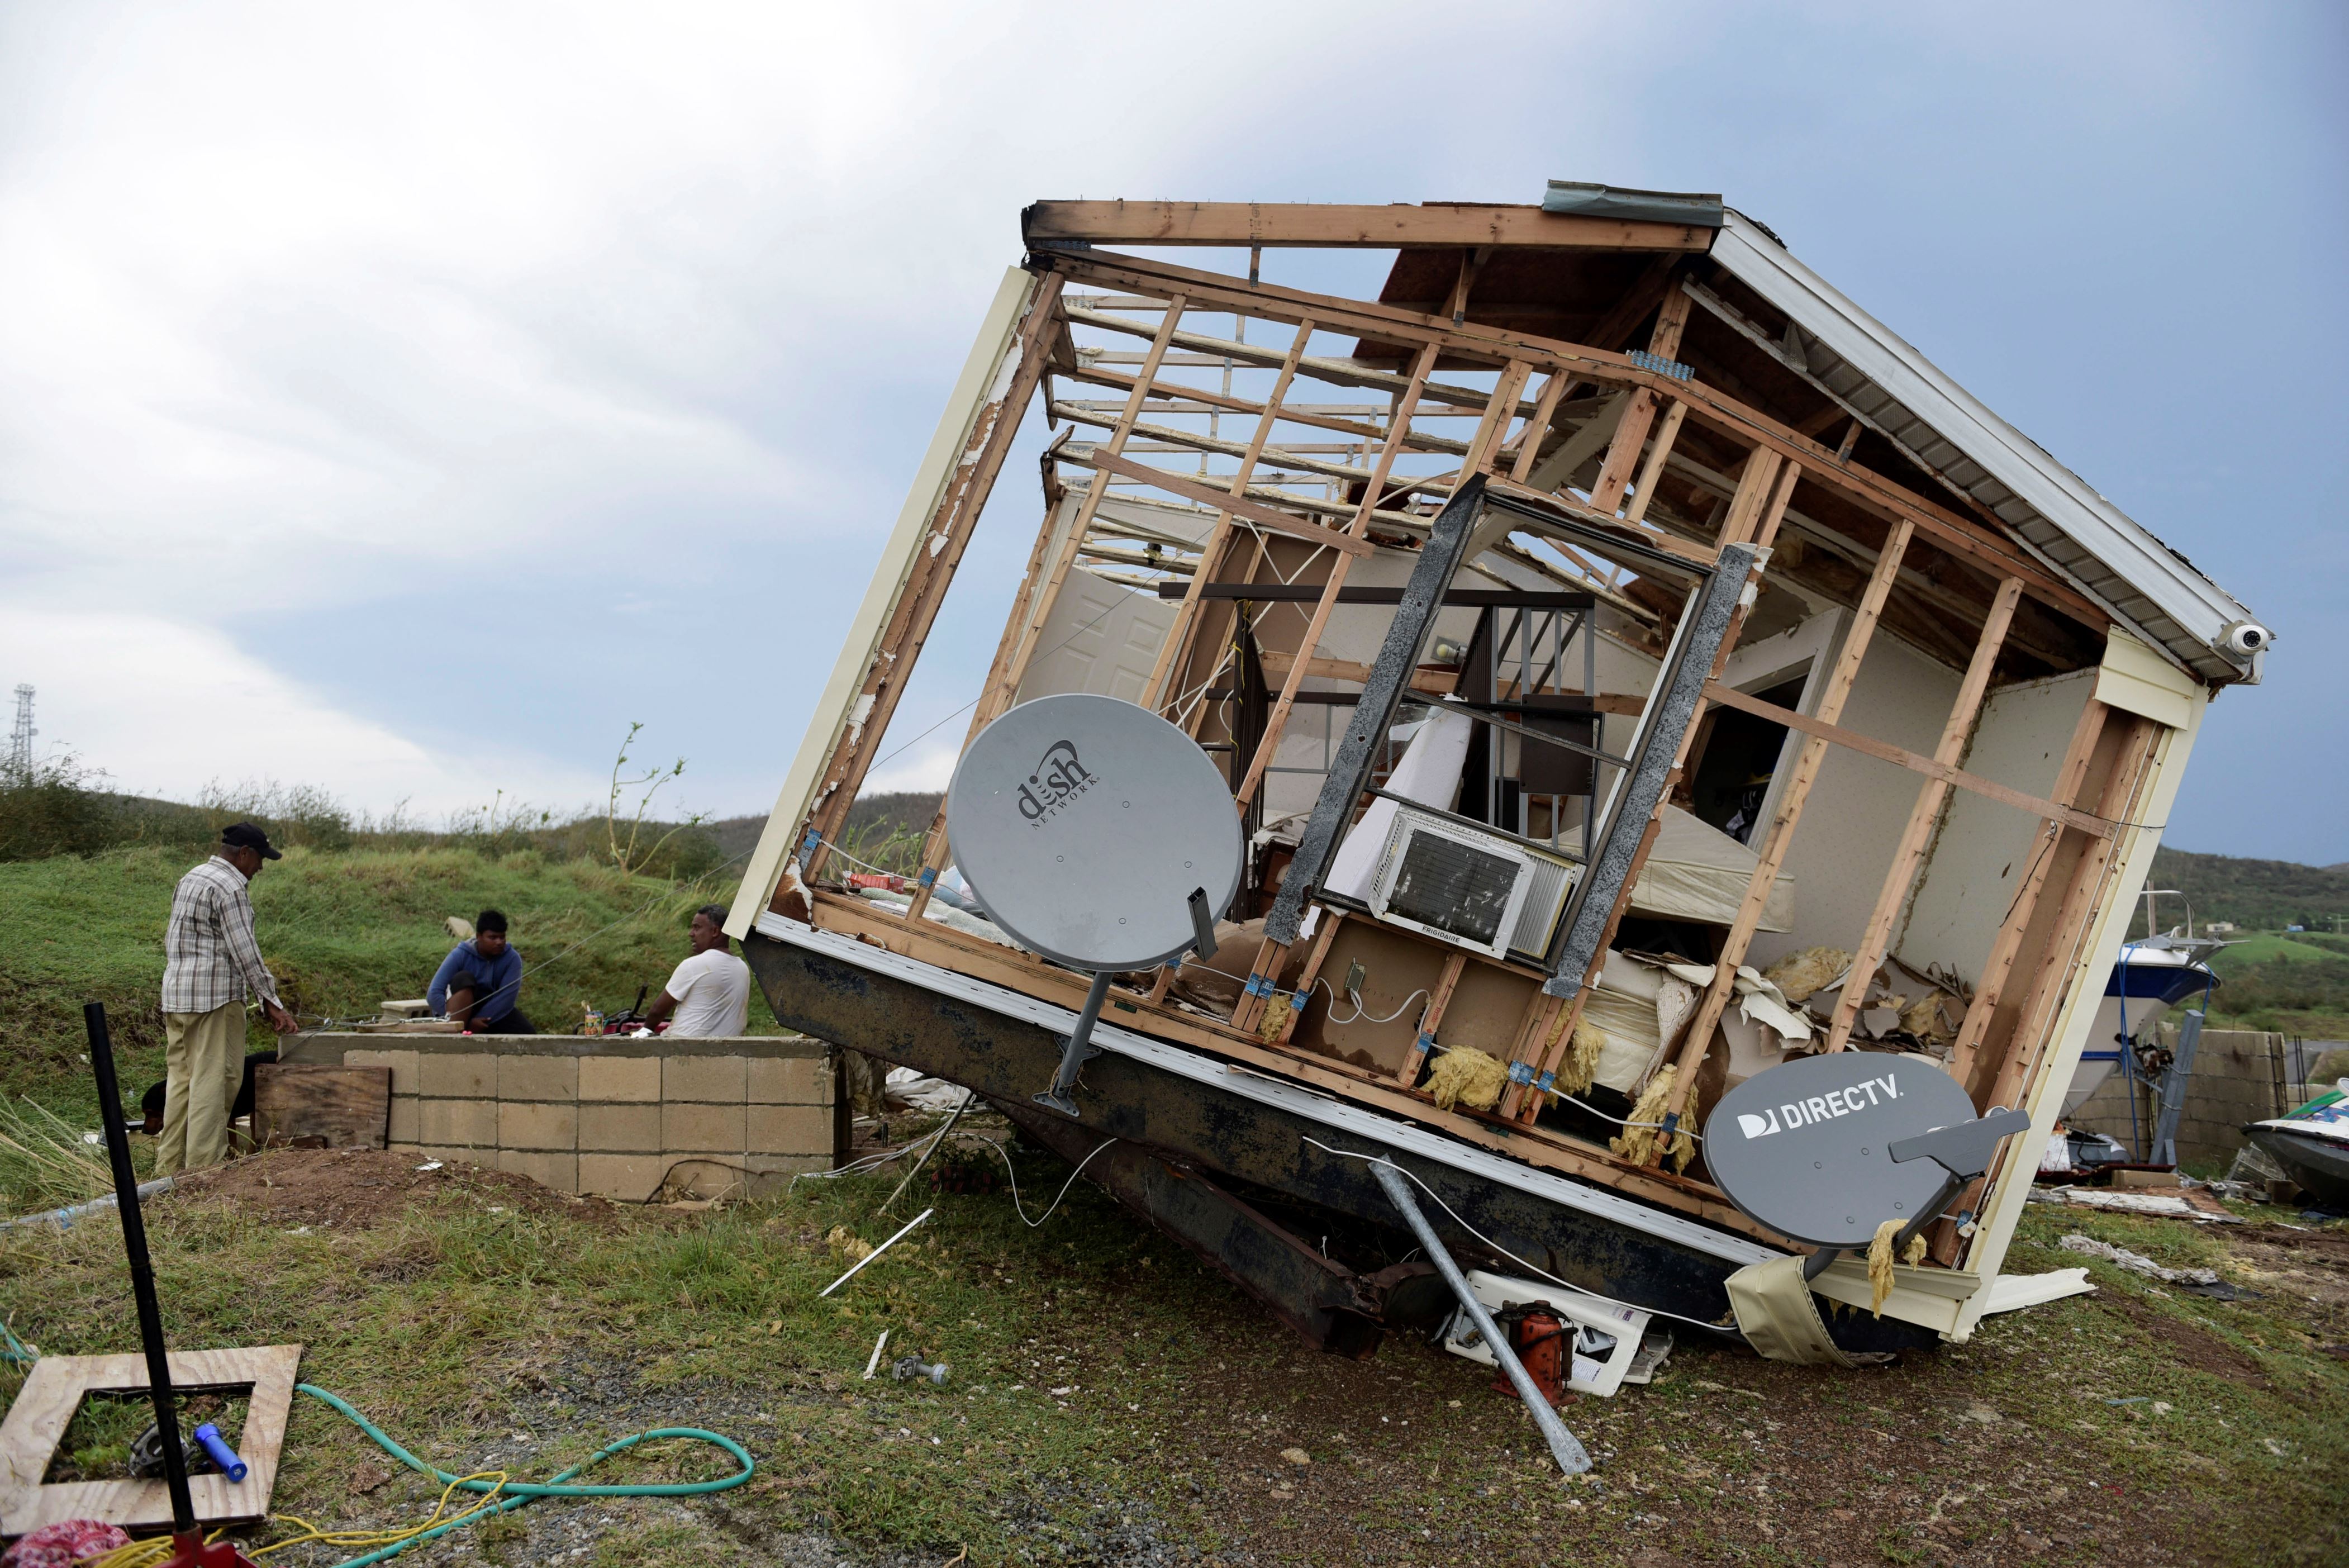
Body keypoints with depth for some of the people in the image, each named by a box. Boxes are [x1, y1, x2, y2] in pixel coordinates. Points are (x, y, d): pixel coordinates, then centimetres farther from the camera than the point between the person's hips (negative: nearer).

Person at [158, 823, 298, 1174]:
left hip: (175, 994, 10)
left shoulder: (190, 879, 17)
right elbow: (245, 952, -15)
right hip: (214, 997, -9)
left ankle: (170, 1165, 17)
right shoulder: (230, 888, -13)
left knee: (180, 1078, 12)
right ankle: (203, 1165, -4)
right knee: (212, 1080, -5)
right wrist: (273, 1003, -11)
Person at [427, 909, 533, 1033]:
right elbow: (434, 994, -24)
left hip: (494, 1011, 1)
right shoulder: (460, 955, -18)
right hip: (463, 1012, -1)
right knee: (464, 979, -33)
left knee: (529, 1037, -25)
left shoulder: (512, 959, -14)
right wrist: (466, 1023, -33)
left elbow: (506, 998, -22)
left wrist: (476, 1023, -32)